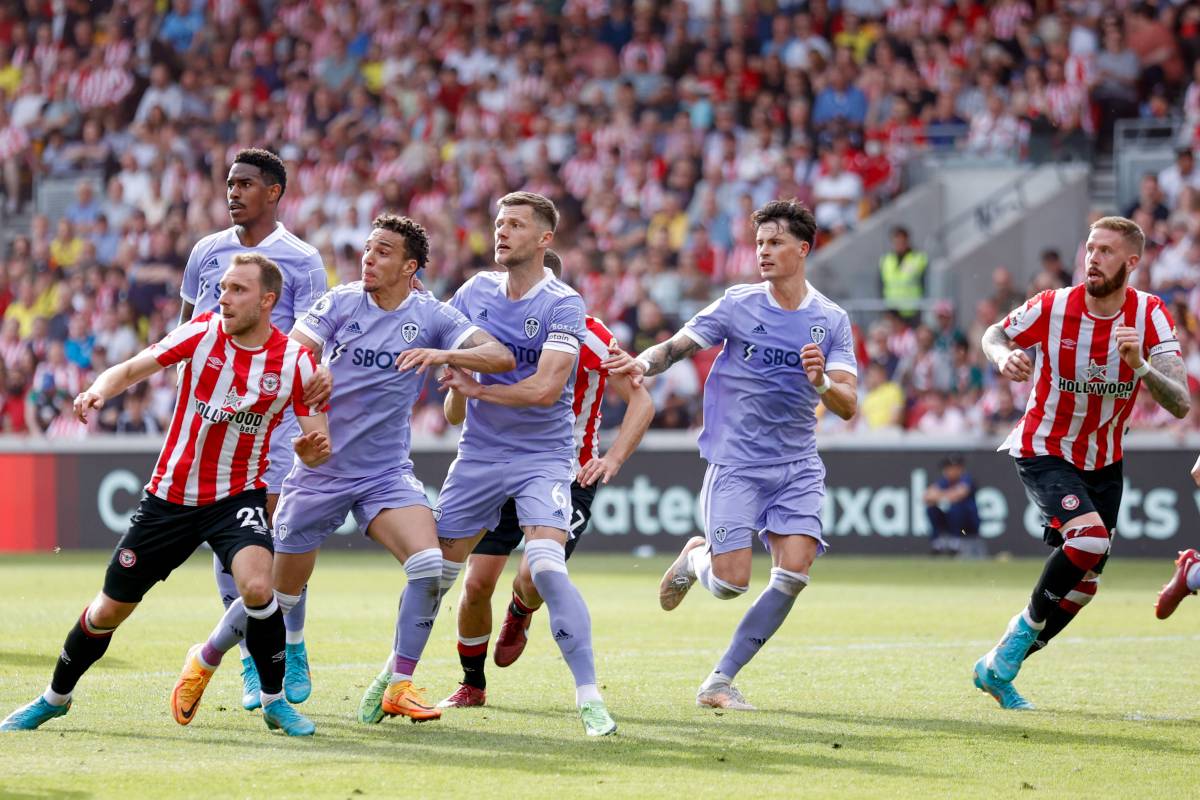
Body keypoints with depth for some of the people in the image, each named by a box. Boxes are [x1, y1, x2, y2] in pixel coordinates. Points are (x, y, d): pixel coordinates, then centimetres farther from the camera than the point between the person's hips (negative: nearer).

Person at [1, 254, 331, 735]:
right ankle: (55, 698, 33)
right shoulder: (203, 332, -9)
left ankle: (274, 699, -7)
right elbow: (129, 370, -7)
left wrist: (314, 449, -29)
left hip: (237, 497, -1)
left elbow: (316, 445, -5)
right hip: (170, 495, 1)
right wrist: (100, 390, -29)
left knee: (256, 587, -30)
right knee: (110, 609, 8)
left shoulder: (295, 361, -10)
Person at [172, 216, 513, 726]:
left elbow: (502, 357, -15)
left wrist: (444, 355, -33)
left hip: (387, 473, 1)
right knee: (280, 594, 5)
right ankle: (205, 660, 31)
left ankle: (398, 687, -13)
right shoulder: (340, 303, -4)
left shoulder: (431, 317, -4)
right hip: (319, 470, -1)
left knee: (428, 562, -24)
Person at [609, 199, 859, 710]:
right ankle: (696, 555, 26)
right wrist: (643, 364, -26)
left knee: (794, 573, -14)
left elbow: (848, 406, -4)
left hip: (797, 467, 2)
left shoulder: (832, 320, 2)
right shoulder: (738, 304, -2)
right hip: (735, 462, -2)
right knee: (730, 582, -13)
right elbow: (678, 346, -4)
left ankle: (720, 680, -2)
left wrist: (821, 383, -25)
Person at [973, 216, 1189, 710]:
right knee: (1090, 537, -29)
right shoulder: (1053, 308, -18)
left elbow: (1180, 405, -20)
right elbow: (994, 335, 1)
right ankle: (1025, 629, -7)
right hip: (1044, 452, -4)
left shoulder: (1151, 316, -13)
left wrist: (1141, 366, -38)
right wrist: (1005, 356, -23)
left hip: (1103, 461, 4)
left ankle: (997, 669, 23)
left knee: (1083, 585, 6)